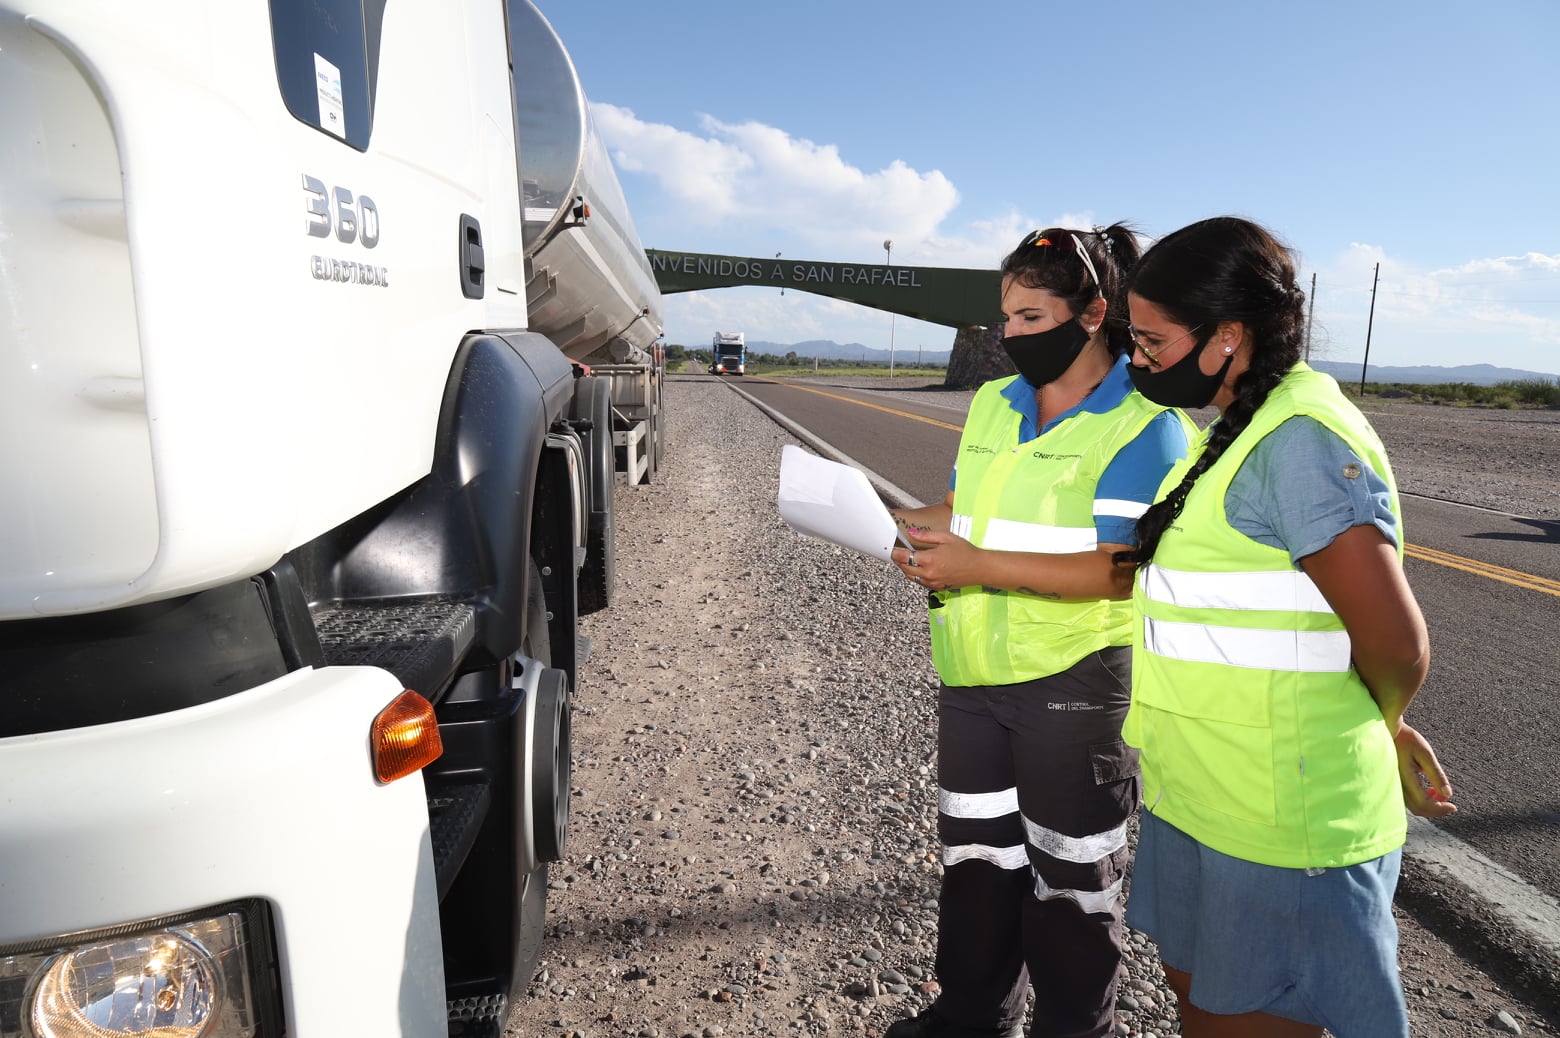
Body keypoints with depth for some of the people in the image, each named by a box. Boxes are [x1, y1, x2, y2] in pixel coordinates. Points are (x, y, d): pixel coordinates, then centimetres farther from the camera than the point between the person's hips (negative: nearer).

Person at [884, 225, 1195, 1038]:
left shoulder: (1143, 425, -13)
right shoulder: (992, 403, 8)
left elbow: (1120, 571, -22)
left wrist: (979, 566, -27)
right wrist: (902, 523, -3)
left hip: (1074, 681, -6)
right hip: (972, 673, 7)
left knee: (1072, 876, 12)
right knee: (975, 852, 20)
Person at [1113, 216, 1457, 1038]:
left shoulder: (1302, 438, -22)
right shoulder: (1238, 426, 8)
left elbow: (1396, 645, -22)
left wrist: (1382, 728, -5)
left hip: (1277, 819, -9)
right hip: (1198, 794, 9)